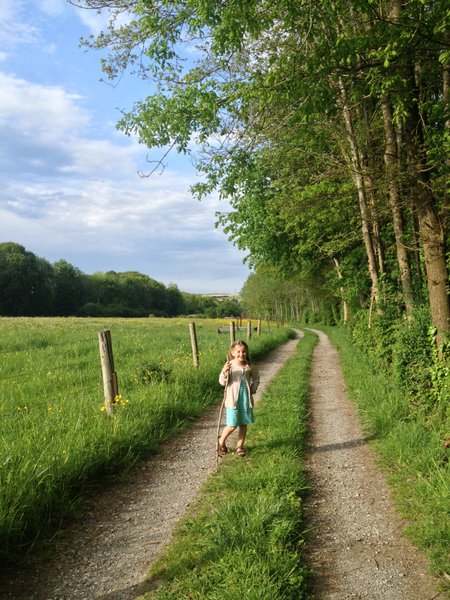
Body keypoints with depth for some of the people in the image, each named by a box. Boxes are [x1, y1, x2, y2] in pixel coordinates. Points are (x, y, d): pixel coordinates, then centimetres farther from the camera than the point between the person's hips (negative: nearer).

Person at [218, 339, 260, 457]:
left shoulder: (249, 367, 0)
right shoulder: (229, 366, -11)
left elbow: (256, 378, 17)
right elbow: (222, 382, -13)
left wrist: (253, 389, 6)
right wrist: (224, 372, -30)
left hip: (246, 399, 4)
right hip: (233, 400, -4)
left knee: (243, 424, 11)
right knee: (232, 425, -4)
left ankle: (240, 446, 26)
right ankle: (221, 442, 21)